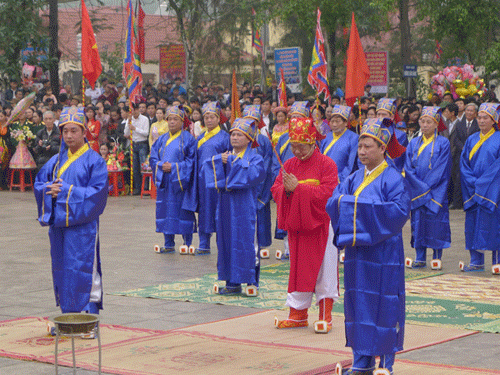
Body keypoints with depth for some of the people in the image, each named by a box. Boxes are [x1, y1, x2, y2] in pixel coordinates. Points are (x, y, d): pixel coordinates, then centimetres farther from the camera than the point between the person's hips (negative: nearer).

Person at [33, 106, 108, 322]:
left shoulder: (94, 161, -3)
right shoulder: (56, 161, 14)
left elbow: (98, 191, -12)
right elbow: (39, 183, 15)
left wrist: (67, 191, -15)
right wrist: (49, 190, -8)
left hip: (83, 224, -6)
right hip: (58, 222, 6)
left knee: (84, 268, -7)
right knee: (61, 269, 9)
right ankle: (68, 315, 17)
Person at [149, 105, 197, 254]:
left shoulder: (188, 138, -1)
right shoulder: (162, 139, 14)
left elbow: (192, 160, -7)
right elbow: (153, 158, 13)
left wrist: (174, 167, -15)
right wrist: (161, 166, -8)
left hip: (181, 181, -5)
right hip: (165, 181, 5)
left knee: (183, 211, -4)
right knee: (165, 210, 5)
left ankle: (187, 243, 6)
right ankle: (169, 244, 12)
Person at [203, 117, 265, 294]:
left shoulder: (254, 158, -1)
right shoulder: (224, 156, 14)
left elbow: (255, 174, -21)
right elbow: (207, 167, 2)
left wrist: (231, 163, -16)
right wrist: (220, 161, -17)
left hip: (244, 206, -5)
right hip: (226, 205, 5)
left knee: (246, 241, -4)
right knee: (227, 241, 5)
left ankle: (251, 282, 3)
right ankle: (232, 283, 11)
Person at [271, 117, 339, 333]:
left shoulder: (326, 164, -8)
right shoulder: (289, 165, 9)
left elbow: (327, 193, -19)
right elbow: (275, 190, 8)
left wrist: (298, 188, -22)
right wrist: (285, 189, -16)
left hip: (320, 226, -5)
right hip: (296, 226, 5)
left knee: (324, 269, -1)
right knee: (298, 269, 9)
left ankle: (325, 316, 6)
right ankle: (298, 315, 17)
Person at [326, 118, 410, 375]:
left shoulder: (392, 178, -7)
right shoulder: (354, 178, 12)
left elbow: (400, 210, -17)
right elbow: (333, 204, 7)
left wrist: (366, 207, -18)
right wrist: (345, 201, -14)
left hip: (383, 250, -6)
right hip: (356, 249, 6)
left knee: (383, 304, -3)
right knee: (358, 302, 8)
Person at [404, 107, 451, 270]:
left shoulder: (443, 143, 0)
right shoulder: (414, 143, 11)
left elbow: (441, 170, -7)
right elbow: (408, 168, 3)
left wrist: (427, 187, -12)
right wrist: (420, 186, -10)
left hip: (436, 192, -3)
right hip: (417, 192, 3)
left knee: (435, 222, -3)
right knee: (418, 222, 3)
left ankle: (437, 257, 4)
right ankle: (420, 258, 8)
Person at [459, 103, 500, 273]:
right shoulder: (471, 140, 13)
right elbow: (464, 164, 7)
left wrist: (481, 184, -14)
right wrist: (472, 183, -8)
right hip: (473, 192, 5)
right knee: (473, 224, 4)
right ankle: (476, 261, 10)